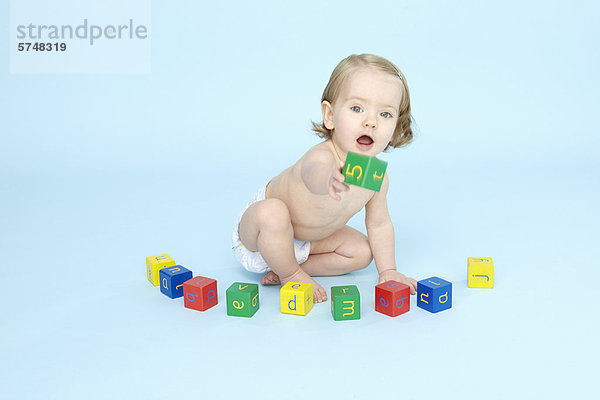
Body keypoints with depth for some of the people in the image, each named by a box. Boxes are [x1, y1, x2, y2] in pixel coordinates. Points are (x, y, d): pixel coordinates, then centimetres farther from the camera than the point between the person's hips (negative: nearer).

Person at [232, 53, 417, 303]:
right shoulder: (321, 157, -41)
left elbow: (379, 224, -1)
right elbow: (315, 172, -67)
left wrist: (388, 272, -2)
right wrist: (327, 179, -91)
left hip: (309, 237, 6)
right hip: (256, 230, -5)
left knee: (361, 252, -1)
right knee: (273, 212, -37)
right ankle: (289, 273, -9)